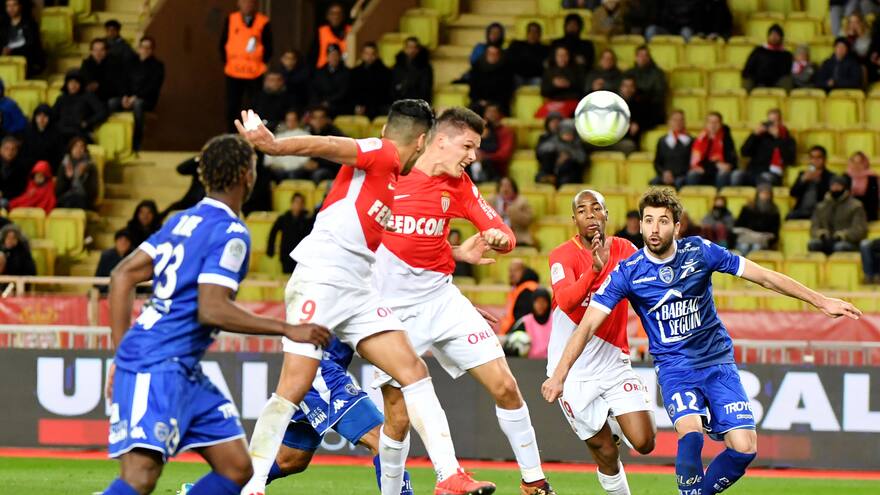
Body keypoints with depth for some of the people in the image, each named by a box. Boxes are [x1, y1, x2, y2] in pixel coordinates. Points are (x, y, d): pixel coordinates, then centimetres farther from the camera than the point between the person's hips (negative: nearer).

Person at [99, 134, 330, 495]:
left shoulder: (184, 221, 16)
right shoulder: (230, 233, -10)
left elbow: (122, 275, 15)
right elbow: (211, 310, -19)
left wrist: (122, 355, 17)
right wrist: (288, 330, -13)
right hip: (159, 366, -10)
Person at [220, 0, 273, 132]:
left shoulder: (263, 22, -3)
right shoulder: (231, 20, 4)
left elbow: (268, 47, 1)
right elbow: (223, 43, 9)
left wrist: (262, 64, -4)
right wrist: (226, 62, 3)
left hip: (255, 73, -2)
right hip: (233, 73, 2)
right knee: (232, 107, 5)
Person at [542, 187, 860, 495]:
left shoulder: (700, 252, -7)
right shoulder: (627, 273, -10)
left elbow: (764, 277, -1)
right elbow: (588, 325, -11)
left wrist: (821, 301, 0)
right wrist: (559, 375, -20)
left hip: (718, 362, 2)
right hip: (674, 367, -2)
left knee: (745, 448, -12)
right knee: (691, 433, -31)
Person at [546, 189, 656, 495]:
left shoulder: (624, 250, 0)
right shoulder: (563, 255, -13)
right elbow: (566, 301, -31)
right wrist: (595, 269, -47)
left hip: (614, 363, 3)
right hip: (574, 373, -3)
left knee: (644, 443, -7)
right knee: (606, 454, -1)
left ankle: (615, 420, 25)